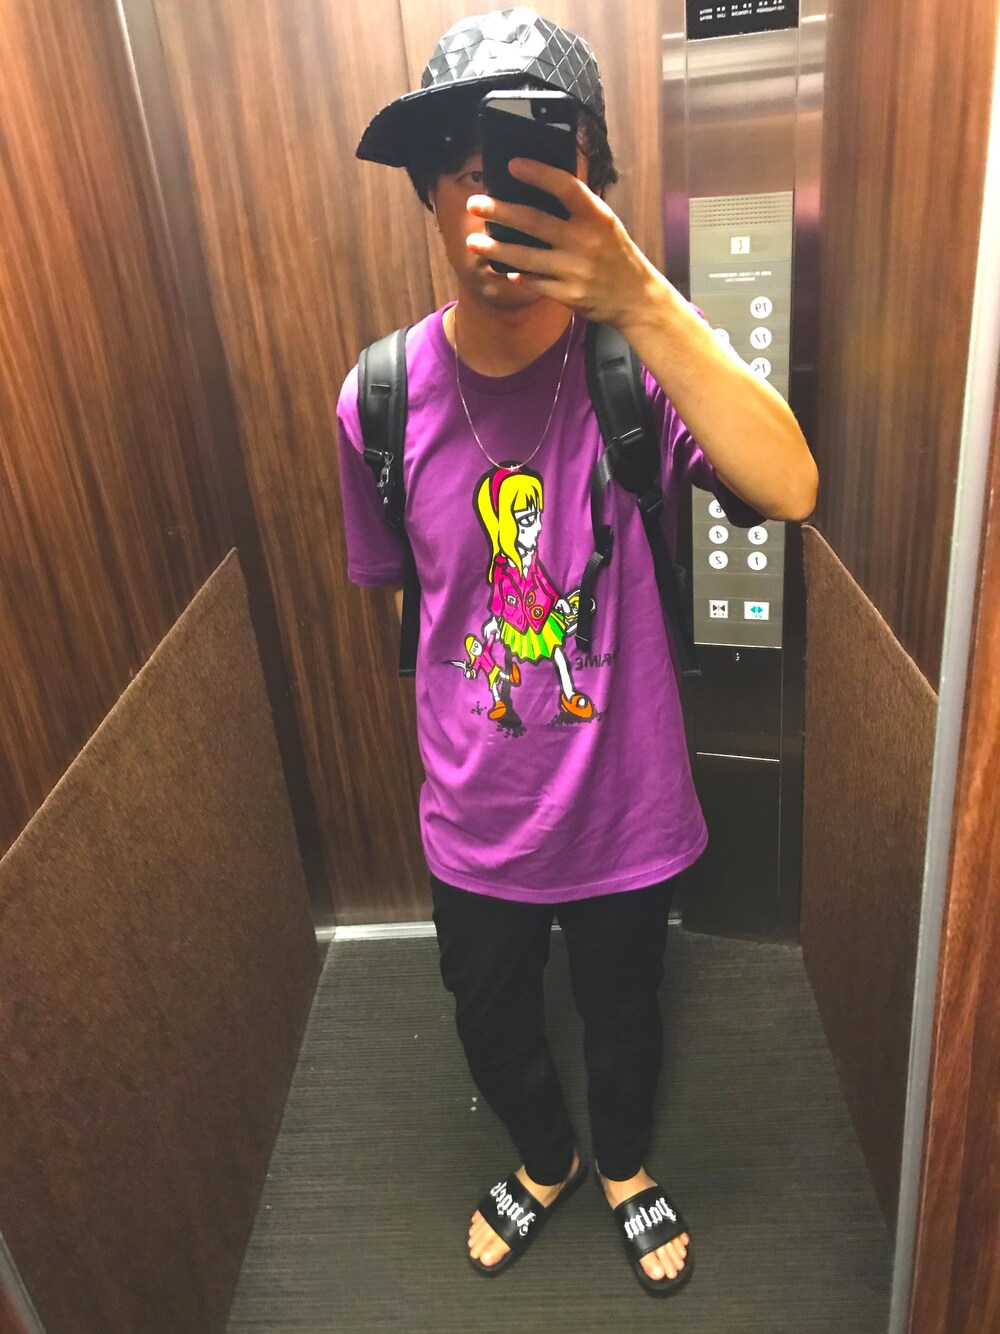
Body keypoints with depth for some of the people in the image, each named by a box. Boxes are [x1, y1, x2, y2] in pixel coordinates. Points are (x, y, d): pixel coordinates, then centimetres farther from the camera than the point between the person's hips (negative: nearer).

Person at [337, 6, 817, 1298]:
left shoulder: (640, 360, -17)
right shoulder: (382, 396, -11)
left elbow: (790, 489, -36)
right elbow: (400, 589, 3)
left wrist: (641, 299, -44)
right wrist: (458, 729, 7)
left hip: (627, 807, -1)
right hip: (476, 819, 2)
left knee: (623, 1015, 26)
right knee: (493, 1027, 25)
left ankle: (624, 1165, 61)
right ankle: (544, 1159, 61)